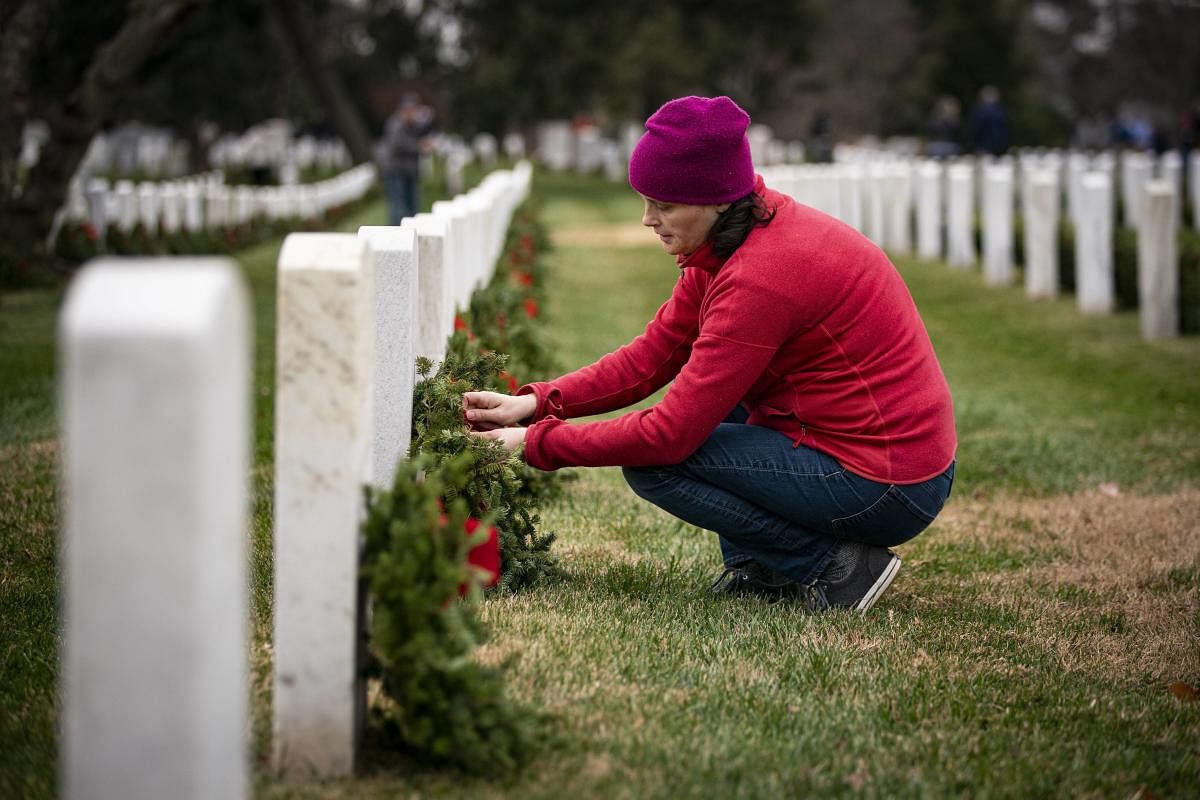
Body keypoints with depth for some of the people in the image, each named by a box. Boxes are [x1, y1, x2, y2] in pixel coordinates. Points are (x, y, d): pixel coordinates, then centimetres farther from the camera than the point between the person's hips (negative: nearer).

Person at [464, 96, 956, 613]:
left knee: (651, 465, -8)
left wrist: (538, 443, -12)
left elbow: (670, 434, -22)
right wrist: (536, 403, -2)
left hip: (886, 491, -10)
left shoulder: (760, 278, -25)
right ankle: (761, 569, 16)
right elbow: (651, 356, 8)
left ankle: (838, 565, -5)